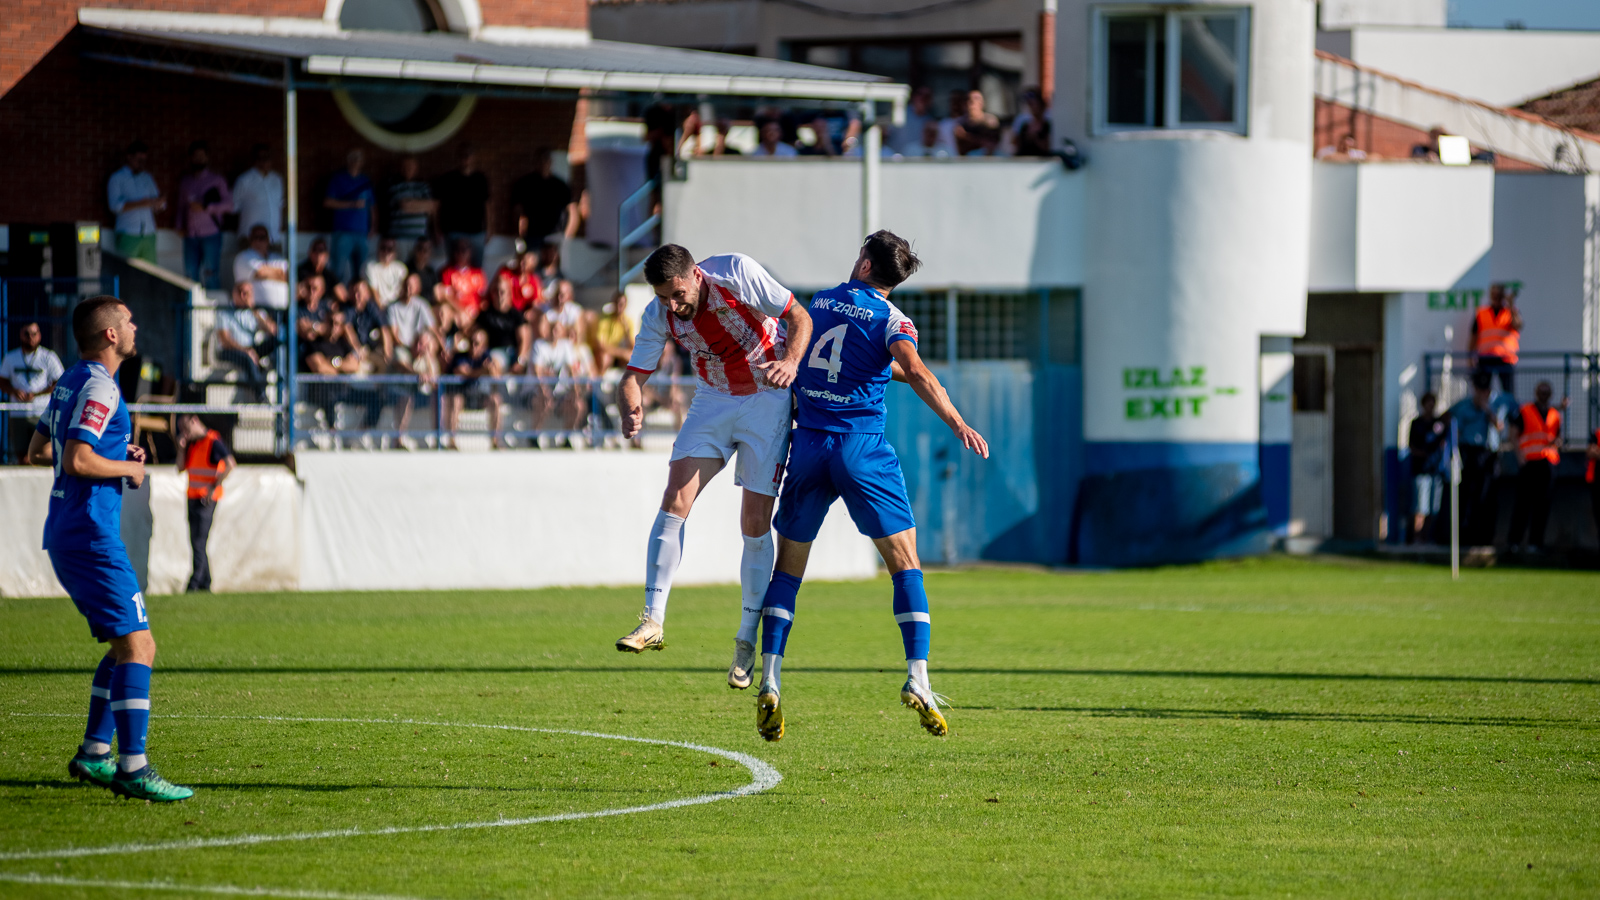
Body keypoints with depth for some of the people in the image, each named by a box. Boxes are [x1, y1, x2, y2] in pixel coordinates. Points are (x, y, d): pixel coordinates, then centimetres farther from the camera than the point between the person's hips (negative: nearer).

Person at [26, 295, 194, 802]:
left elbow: (37, 452, 25)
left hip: (66, 536, 10)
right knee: (138, 648, -14)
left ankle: (94, 754, 17)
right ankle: (132, 768, -21)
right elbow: (77, 461, -25)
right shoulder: (99, 388, -14)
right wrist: (128, 469, -8)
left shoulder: (72, 381, 16)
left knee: (126, 646, 17)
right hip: (91, 537, -10)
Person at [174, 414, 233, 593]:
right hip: (193, 497, 9)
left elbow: (230, 464, -20)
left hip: (207, 499, -9)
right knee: (195, 542, 10)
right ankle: (205, 582, 16)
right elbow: (181, 468, 17)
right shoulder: (191, 443, 14)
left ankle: (195, 582, -12)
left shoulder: (213, 442, -11)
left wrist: (214, 487, -21)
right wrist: (181, 448, 2)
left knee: (199, 542, -11)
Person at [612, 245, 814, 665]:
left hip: (768, 398, -3)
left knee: (755, 522, -5)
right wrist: (631, 410, -34)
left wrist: (791, 362, -35)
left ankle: (747, 641, 6)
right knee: (675, 500, -12)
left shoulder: (737, 273, -23)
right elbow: (634, 376, -10)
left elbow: (800, 317, -16)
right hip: (713, 399, 4)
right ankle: (652, 622, -8)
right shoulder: (658, 316, -12)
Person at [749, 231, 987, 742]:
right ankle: (917, 677, -12)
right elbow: (916, 373, -20)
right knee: (905, 562, 2)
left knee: (788, 564, 12)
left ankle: (770, 683, 0)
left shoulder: (817, 305, 14)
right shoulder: (889, 318, -2)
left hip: (808, 445, 4)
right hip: (862, 448, -4)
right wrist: (958, 425, -25)